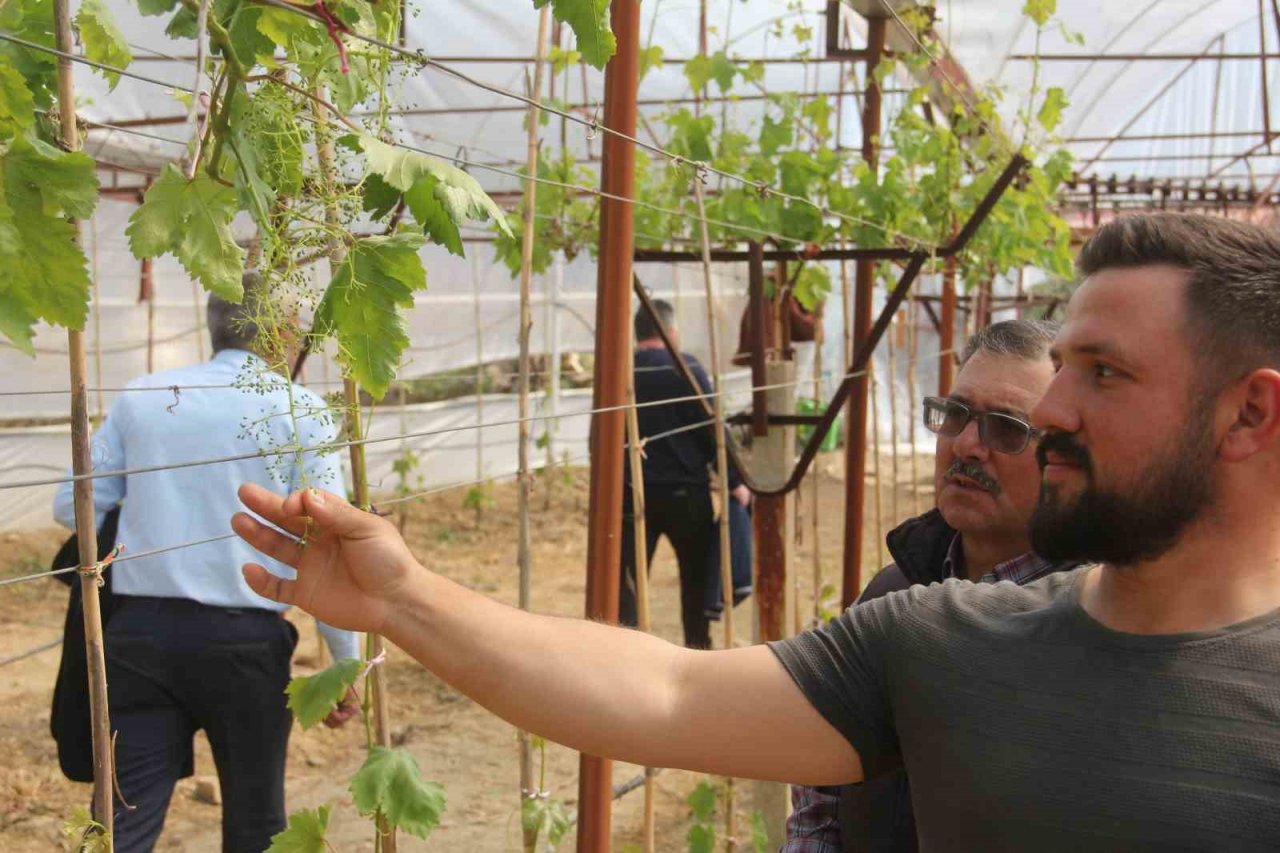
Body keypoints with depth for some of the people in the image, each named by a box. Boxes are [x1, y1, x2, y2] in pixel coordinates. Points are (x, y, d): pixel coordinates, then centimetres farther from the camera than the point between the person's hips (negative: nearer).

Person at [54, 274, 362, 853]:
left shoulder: (140, 397, 6)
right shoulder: (300, 411, -4)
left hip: (140, 631, 2)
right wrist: (346, 663, 0)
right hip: (245, 638, -2)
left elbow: (74, 507, 9)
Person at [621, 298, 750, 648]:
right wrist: (734, 481, -2)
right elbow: (712, 429, -9)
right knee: (697, 574, 15)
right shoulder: (685, 368, -7)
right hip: (685, 491, -2)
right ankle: (698, 648, 22)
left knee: (627, 578, 3)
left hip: (632, 492, 2)